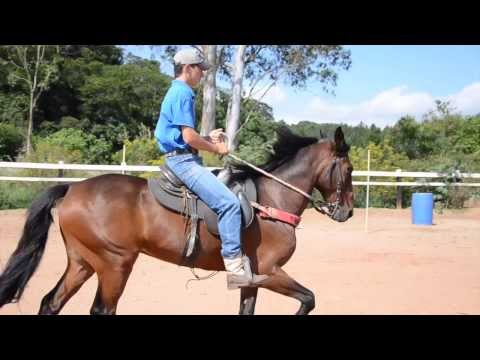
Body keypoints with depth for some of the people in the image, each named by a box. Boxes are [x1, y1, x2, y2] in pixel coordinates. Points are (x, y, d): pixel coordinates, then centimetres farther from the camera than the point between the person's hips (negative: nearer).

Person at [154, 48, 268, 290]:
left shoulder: (176, 92, 20)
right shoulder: (183, 93, -12)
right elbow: (189, 137, -20)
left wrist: (208, 139, 14)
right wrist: (216, 148, -6)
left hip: (181, 159, 11)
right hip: (183, 160, -11)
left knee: (229, 200, 16)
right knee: (229, 202, -22)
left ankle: (237, 260, 19)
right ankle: (235, 268, -21)